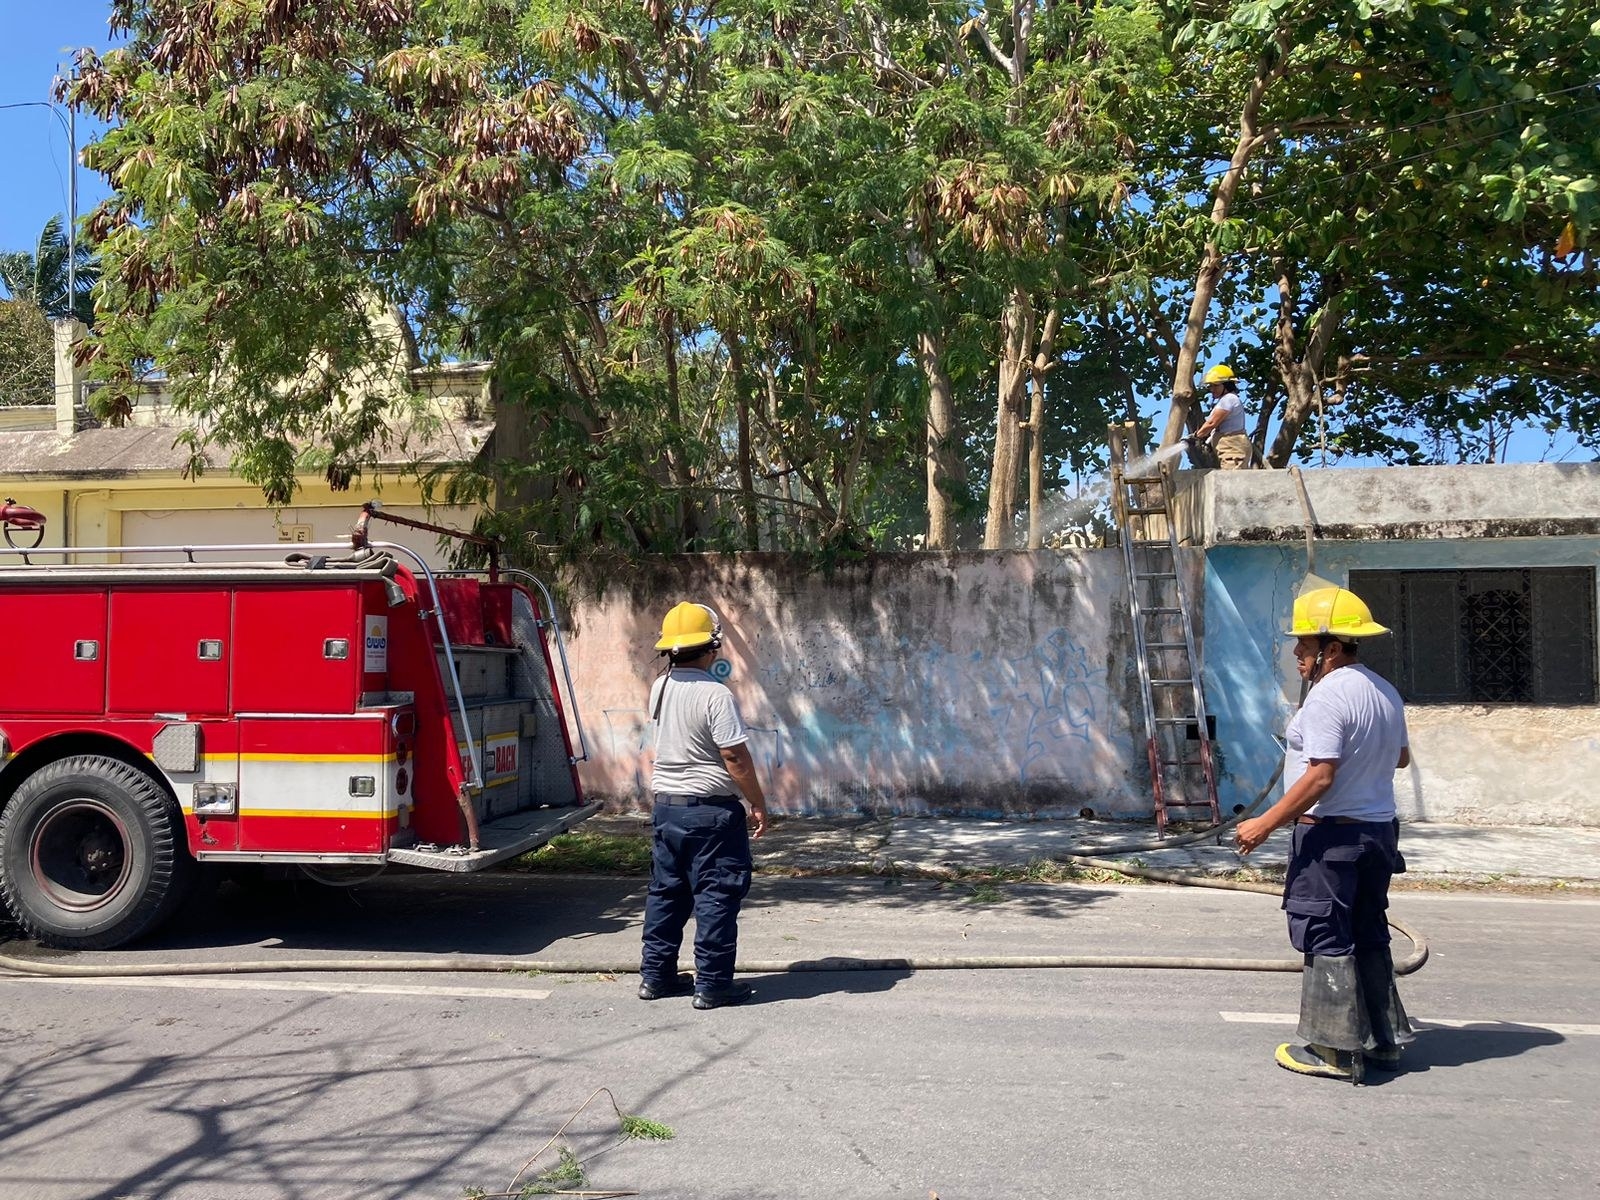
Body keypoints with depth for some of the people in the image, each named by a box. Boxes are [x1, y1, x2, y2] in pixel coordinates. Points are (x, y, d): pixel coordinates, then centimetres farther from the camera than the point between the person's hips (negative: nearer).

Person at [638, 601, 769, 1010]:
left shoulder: (660, 688, 5)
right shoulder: (715, 694, -18)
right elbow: (735, 757, -20)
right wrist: (758, 804, -9)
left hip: (666, 804, 8)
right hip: (710, 809, -8)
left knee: (666, 892, 16)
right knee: (716, 897, 2)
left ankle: (655, 976, 23)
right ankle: (712, 984, 7)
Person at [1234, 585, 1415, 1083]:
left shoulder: (1328, 695, -19)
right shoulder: (1386, 693, 10)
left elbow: (1320, 777, -24)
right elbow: (1400, 757, 25)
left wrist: (1264, 824, -20)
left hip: (1331, 835, -9)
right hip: (1378, 830, 9)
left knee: (1327, 940, -1)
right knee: (1368, 938, 17)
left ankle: (1336, 1050, 4)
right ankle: (1384, 1040, 25)